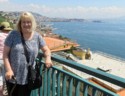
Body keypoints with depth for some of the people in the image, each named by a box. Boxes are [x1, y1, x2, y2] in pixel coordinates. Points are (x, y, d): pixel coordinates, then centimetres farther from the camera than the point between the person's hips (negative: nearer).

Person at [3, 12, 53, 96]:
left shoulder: (37, 36, -1)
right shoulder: (13, 35, -6)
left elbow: (46, 50, 6)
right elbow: (5, 53, -5)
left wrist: (48, 58, -17)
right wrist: (8, 69, -15)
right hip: (12, 77, 0)